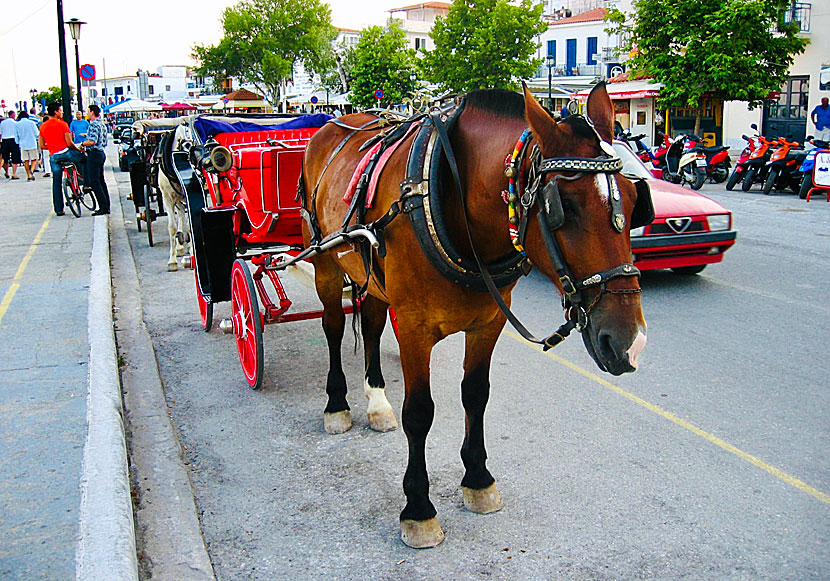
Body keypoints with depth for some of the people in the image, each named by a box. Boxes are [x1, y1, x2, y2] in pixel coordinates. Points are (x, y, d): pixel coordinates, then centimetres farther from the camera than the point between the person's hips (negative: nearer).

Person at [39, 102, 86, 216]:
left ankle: (58, 209, 13)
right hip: (66, 152, -5)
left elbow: (42, 146, 11)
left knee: (56, 183, 10)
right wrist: (78, 149, 5)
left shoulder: (43, 126, 10)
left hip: (53, 157, 5)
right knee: (84, 159, 21)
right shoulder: (62, 124, -6)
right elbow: (69, 143, -12)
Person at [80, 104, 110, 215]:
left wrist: (83, 144, -7)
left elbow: (92, 141, -24)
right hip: (101, 153, 10)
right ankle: (106, 207, 14)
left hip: (94, 154, -10)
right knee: (101, 181, 12)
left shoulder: (94, 124, -14)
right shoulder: (102, 124, 17)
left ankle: (103, 207, -12)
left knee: (94, 182, -8)